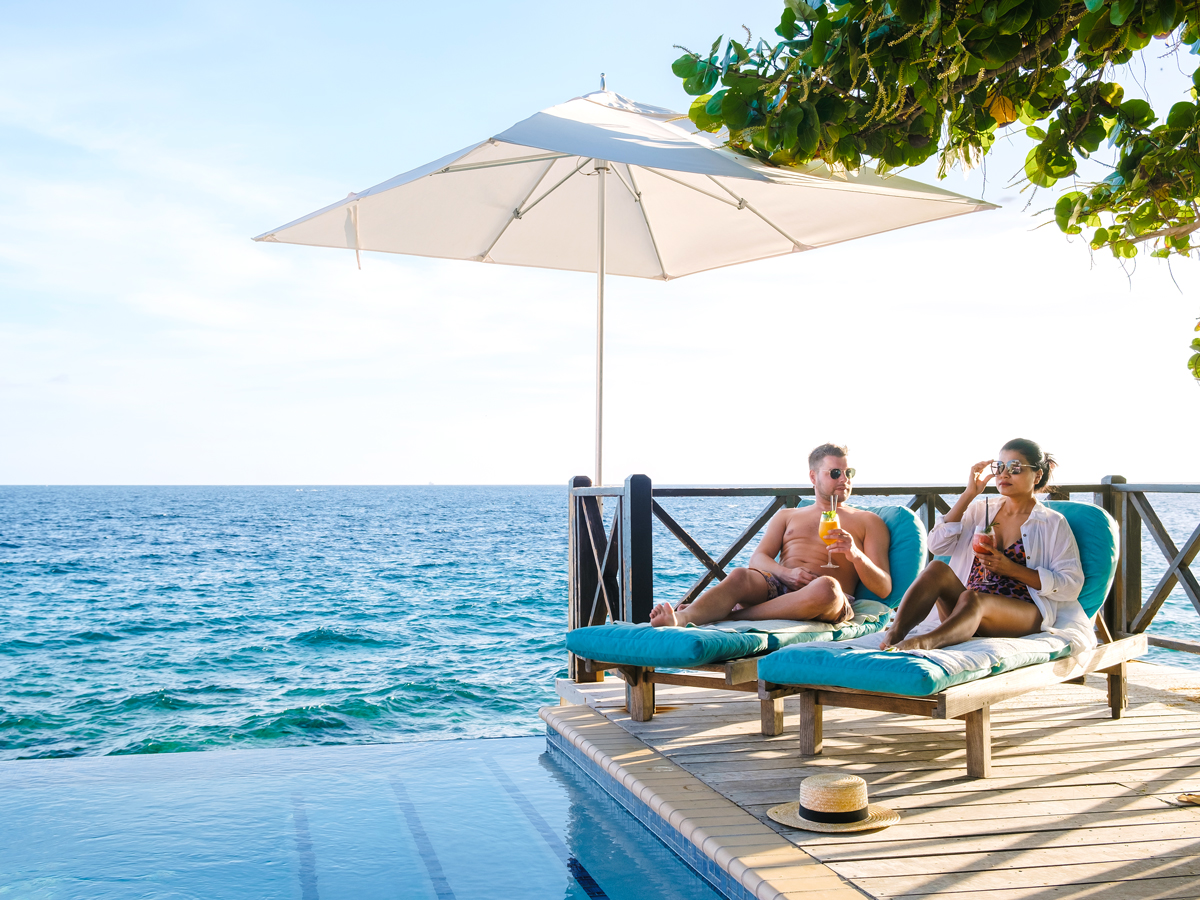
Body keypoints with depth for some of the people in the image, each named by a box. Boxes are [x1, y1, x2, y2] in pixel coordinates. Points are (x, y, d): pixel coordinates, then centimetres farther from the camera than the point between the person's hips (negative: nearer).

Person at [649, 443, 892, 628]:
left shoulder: (868, 522, 22)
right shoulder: (786, 516, 31)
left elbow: (884, 589, 11)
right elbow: (757, 559, 13)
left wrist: (855, 554, -9)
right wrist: (786, 573, -10)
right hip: (777, 587, 2)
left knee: (826, 587, -41)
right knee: (740, 576, -33)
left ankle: (727, 616, -40)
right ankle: (680, 619, -59)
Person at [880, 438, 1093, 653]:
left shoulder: (1052, 523, 10)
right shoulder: (981, 509, 20)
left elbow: (1072, 585, 0)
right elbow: (937, 544, 5)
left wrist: (1012, 569, -9)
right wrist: (969, 495, 2)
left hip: (1023, 613, -4)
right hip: (970, 611, 4)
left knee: (972, 600, -37)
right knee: (937, 568, -27)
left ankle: (923, 642, -66)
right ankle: (894, 634, -48)